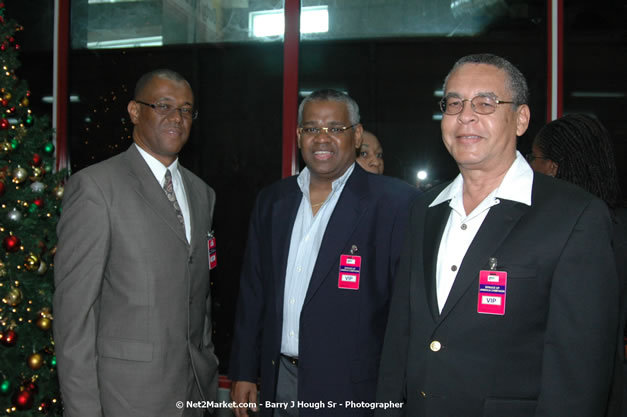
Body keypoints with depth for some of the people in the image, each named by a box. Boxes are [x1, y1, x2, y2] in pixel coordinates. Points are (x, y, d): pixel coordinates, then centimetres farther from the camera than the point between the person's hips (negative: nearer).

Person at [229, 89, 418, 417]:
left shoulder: (394, 203, -12)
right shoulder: (272, 200, 6)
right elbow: (253, 290, 9)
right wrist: (243, 372, 9)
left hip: (348, 390, -4)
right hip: (276, 381, 5)